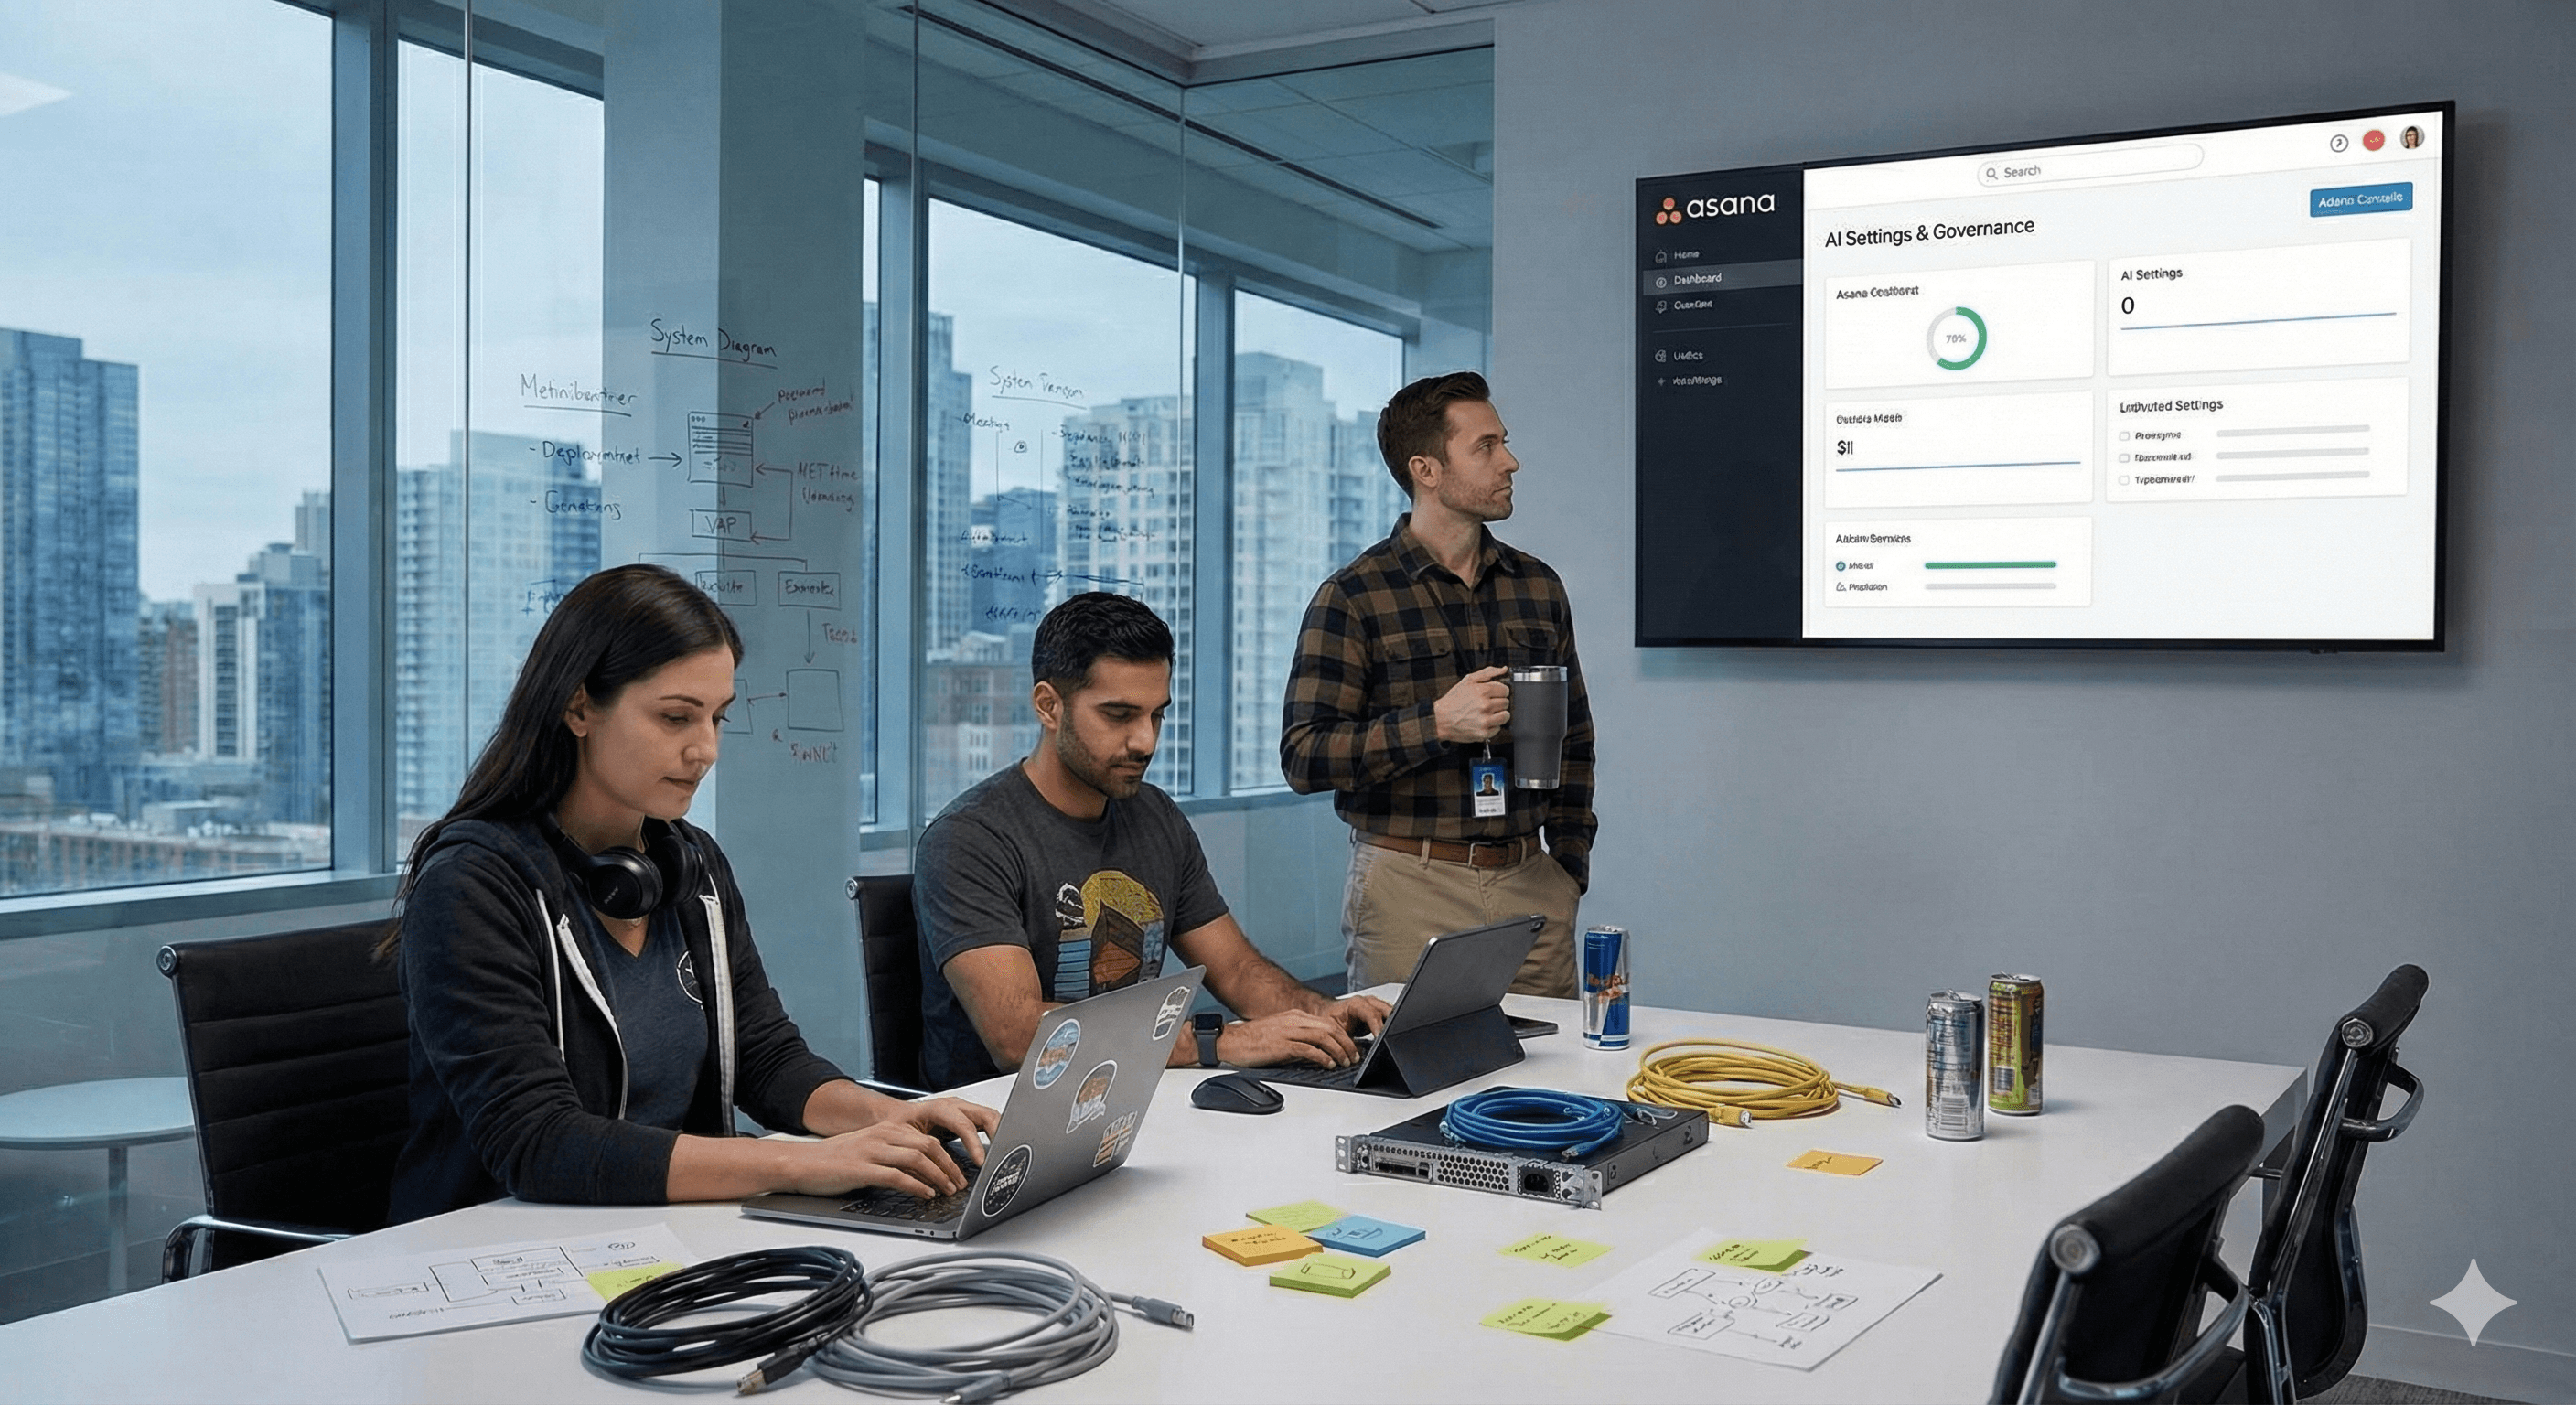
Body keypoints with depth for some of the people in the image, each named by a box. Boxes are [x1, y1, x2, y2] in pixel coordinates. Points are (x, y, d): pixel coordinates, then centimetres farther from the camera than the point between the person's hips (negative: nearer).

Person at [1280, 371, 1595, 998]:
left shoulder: (1539, 586, 11)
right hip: (1411, 887, -4)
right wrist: (1437, 724, -20)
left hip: (1532, 888, 5)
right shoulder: (1353, 598, -5)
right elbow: (1304, 758, -12)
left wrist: (1569, 864, 9)